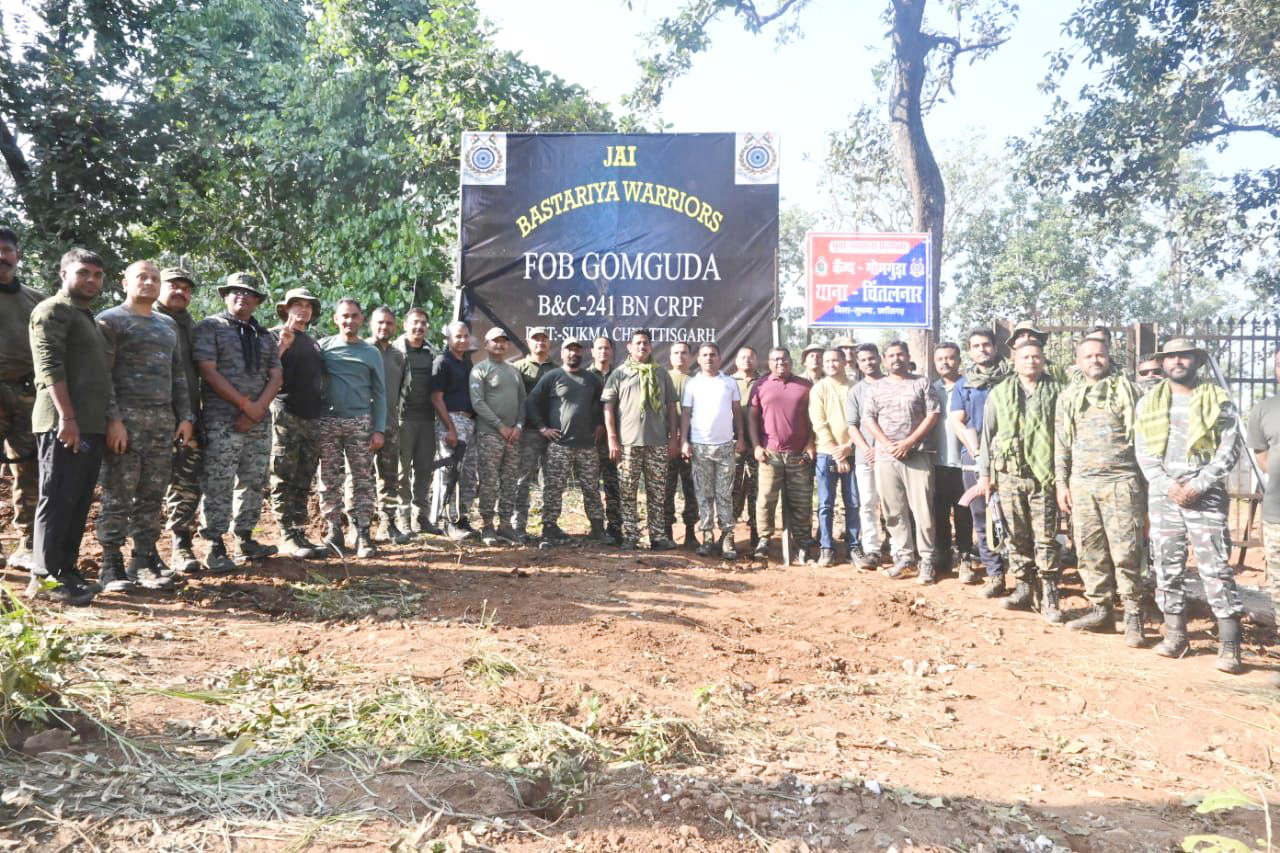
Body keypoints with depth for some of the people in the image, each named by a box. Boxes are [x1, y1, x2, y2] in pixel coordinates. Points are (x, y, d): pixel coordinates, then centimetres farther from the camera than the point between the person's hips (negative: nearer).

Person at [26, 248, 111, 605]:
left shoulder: (88, 318, 24)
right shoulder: (53, 310, -4)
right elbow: (50, 365, -15)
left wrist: (103, 423, 20)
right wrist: (67, 417, -21)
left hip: (92, 426, 9)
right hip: (64, 424, -9)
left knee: (79, 504, 10)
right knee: (57, 501, -6)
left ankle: (66, 572, 16)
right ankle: (46, 578, -2)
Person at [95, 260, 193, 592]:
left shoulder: (168, 325, 20)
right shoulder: (110, 320, 2)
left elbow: (178, 375, 20)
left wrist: (185, 416, 11)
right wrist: (113, 419, -15)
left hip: (164, 421, 6)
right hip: (125, 418, -5)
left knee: (152, 496, 7)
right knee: (118, 496, -3)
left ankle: (145, 560, 14)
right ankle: (111, 565, 3)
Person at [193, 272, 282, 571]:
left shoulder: (264, 336, 18)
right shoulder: (210, 327, 1)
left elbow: (276, 376, 9)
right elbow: (208, 371, -9)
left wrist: (258, 409, -8)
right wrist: (246, 404, -13)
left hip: (259, 422, 6)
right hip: (222, 421, -6)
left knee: (253, 484, 10)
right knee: (218, 486, -5)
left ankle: (245, 539, 20)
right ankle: (214, 548, 1)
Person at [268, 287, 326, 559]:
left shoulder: (313, 343, 22)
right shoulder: (275, 335, 2)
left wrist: (321, 410, 19)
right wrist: (283, 345, -19)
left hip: (312, 418, 7)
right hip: (286, 415, -7)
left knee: (303, 483, 9)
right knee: (284, 481, -5)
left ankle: (300, 533, 13)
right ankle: (288, 537, -3)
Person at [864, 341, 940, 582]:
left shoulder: (921, 383, 7)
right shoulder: (876, 388, 14)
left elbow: (933, 415, 0)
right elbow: (869, 418, 7)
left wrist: (908, 442, -10)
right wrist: (888, 444, -7)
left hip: (918, 456, -3)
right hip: (885, 457, 3)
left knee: (922, 509, -5)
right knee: (894, 510, 4)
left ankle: (927, 560, 2)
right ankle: (904, 556, 14)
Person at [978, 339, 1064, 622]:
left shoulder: (1056, 391, 4)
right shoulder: (999, 394, 9)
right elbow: (987, 435, 12)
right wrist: (984, 473, 9)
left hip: (1044, 475, -2)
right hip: (1009, 476, 2)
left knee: (1045, 539, -2)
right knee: (1016, 536, 7)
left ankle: (1049, 598, 4)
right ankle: (1024, 589, 19)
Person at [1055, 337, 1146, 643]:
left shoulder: (1128, 390, 6)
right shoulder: (1068, 396, 15)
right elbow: (1061, 444, 15)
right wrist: (1061, 483, 8)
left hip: (1121, 483, -3)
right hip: (1082, 484, 4)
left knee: (1125, 552, -6)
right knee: (1090, 552, 6)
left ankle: (1133, 616, 2)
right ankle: (1100, 610, 15)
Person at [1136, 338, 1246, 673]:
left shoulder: (1218, 401, 4)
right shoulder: (1149, 403, 11)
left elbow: (1229, 450, -3)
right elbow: (1143, 451, 5)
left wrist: (1198, 486, -13)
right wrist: (1167, 485, -9)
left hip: (1207, 494, -3)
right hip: (1162, 494, 3)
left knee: (1215, 567, -8)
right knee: (1167, 566, 5)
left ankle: (1230, 645, -4)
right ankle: (1175, 635, 15)